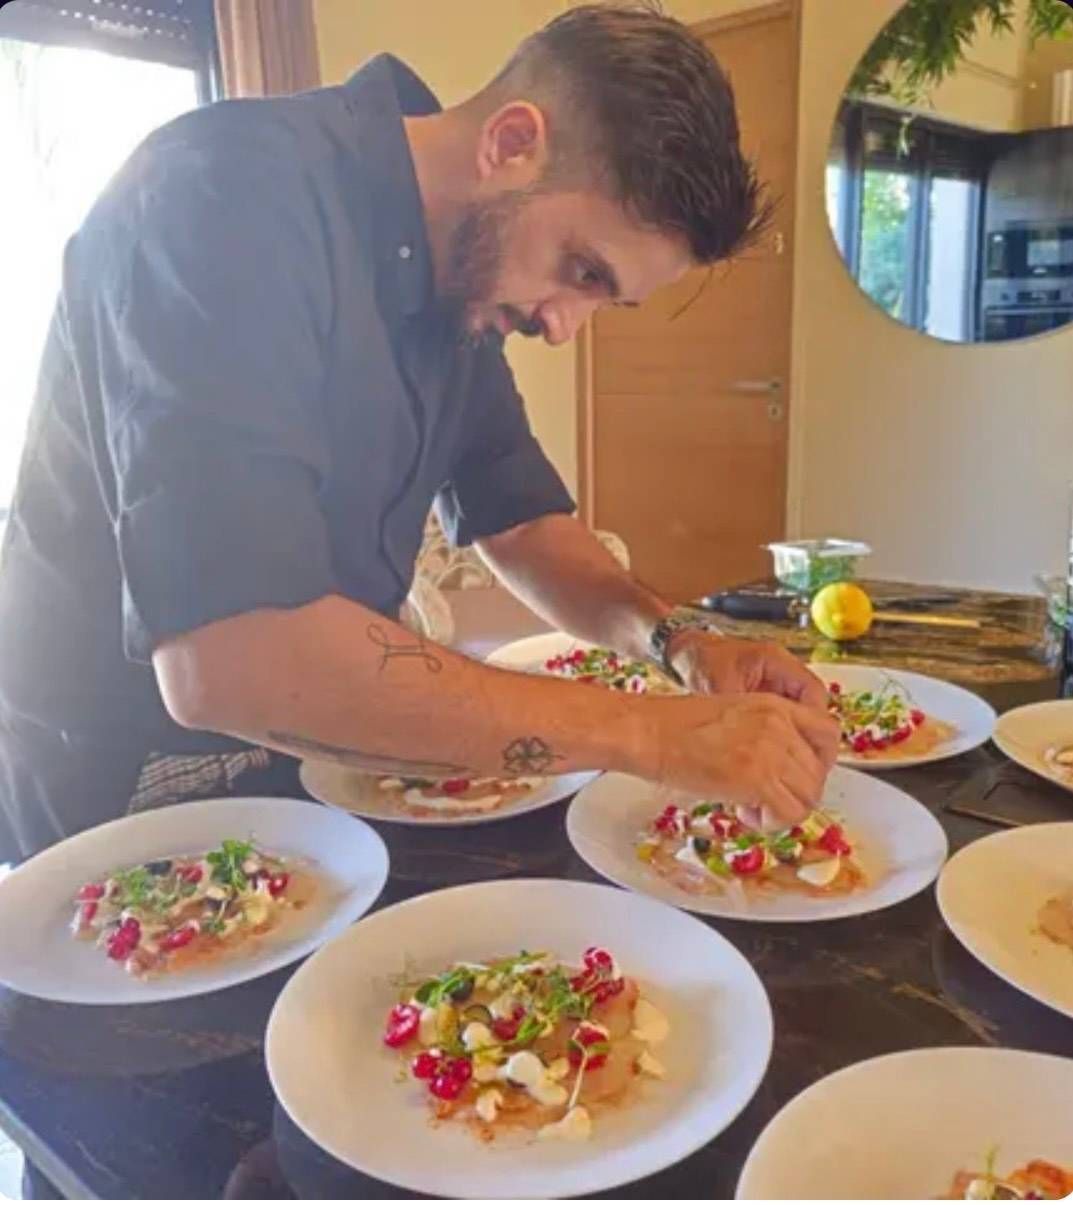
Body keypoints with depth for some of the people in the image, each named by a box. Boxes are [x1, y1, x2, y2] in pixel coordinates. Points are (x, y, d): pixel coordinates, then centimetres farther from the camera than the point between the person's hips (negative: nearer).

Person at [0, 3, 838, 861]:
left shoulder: (464, 272, 1)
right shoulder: (231, 196, -24)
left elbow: (519, 519, 8)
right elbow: (225, 658, -34)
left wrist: (678, 642, -10)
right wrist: (652, 733, -29)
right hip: (121, 800, -6)